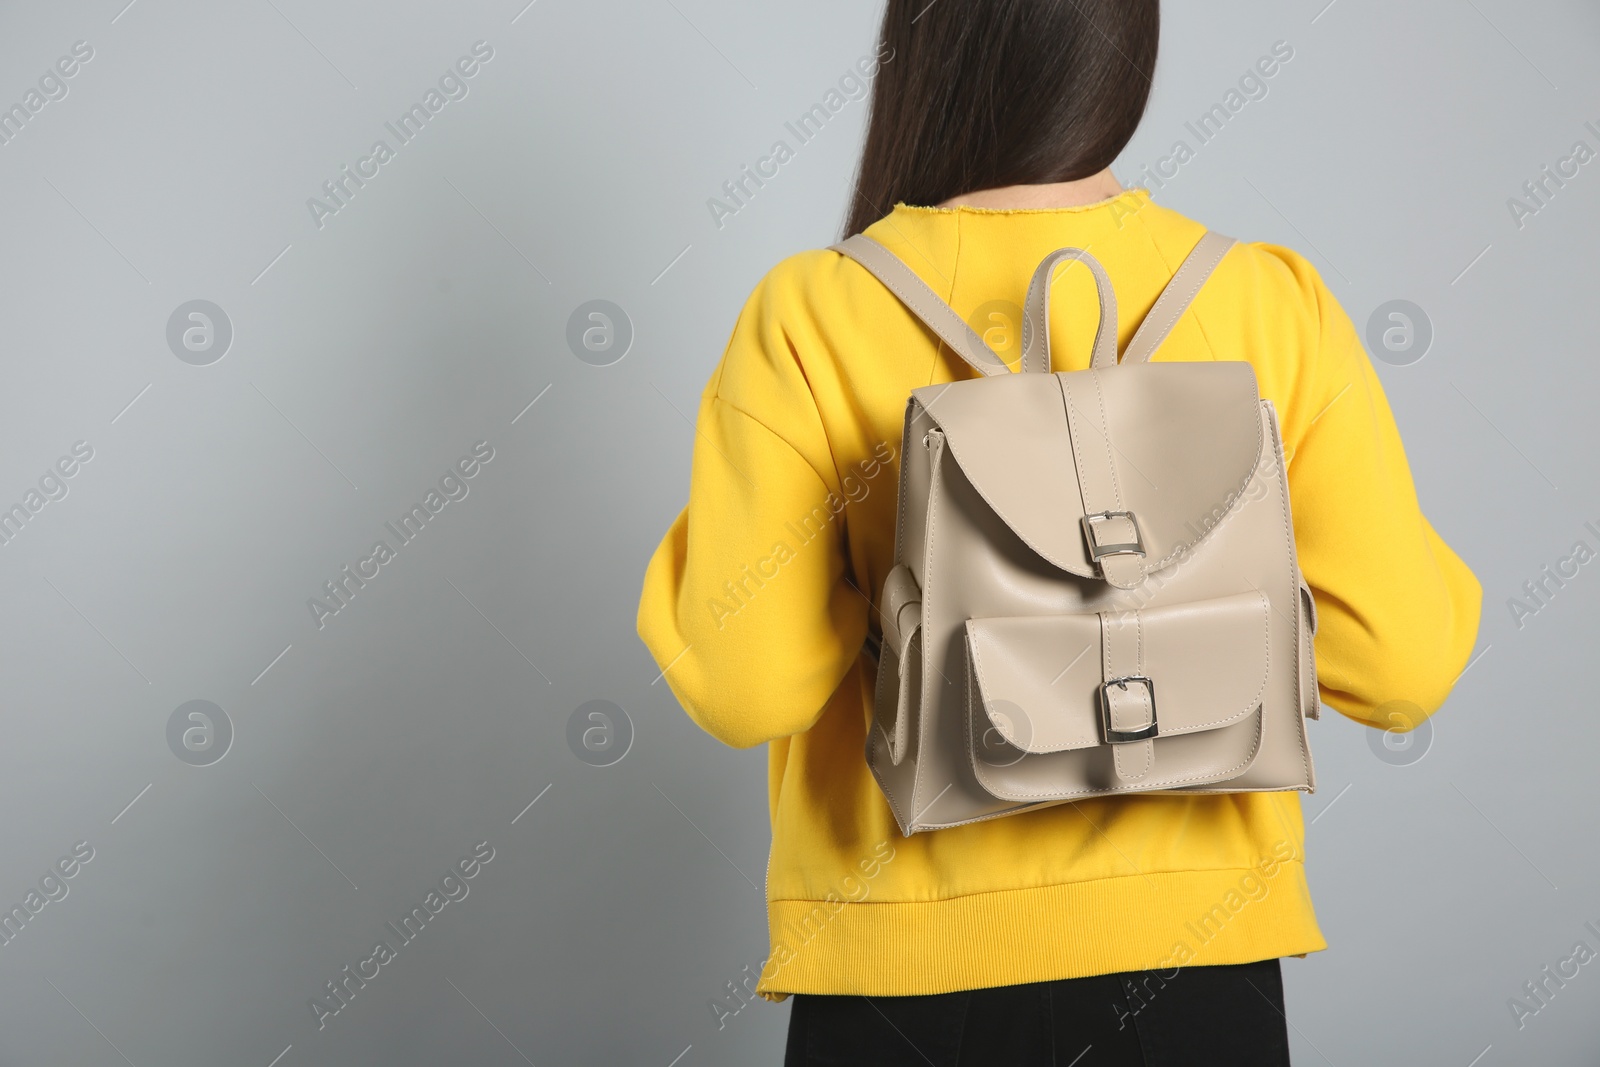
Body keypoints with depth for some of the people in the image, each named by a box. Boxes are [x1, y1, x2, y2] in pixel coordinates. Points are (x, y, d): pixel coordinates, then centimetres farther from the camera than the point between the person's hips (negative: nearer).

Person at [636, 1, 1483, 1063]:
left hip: (899, 955, -1)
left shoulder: (811, 316, -11)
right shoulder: (1273, 304, -7)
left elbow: (740, 686, -13)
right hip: (1193, 942, 1)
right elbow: (1402, 664, -8)